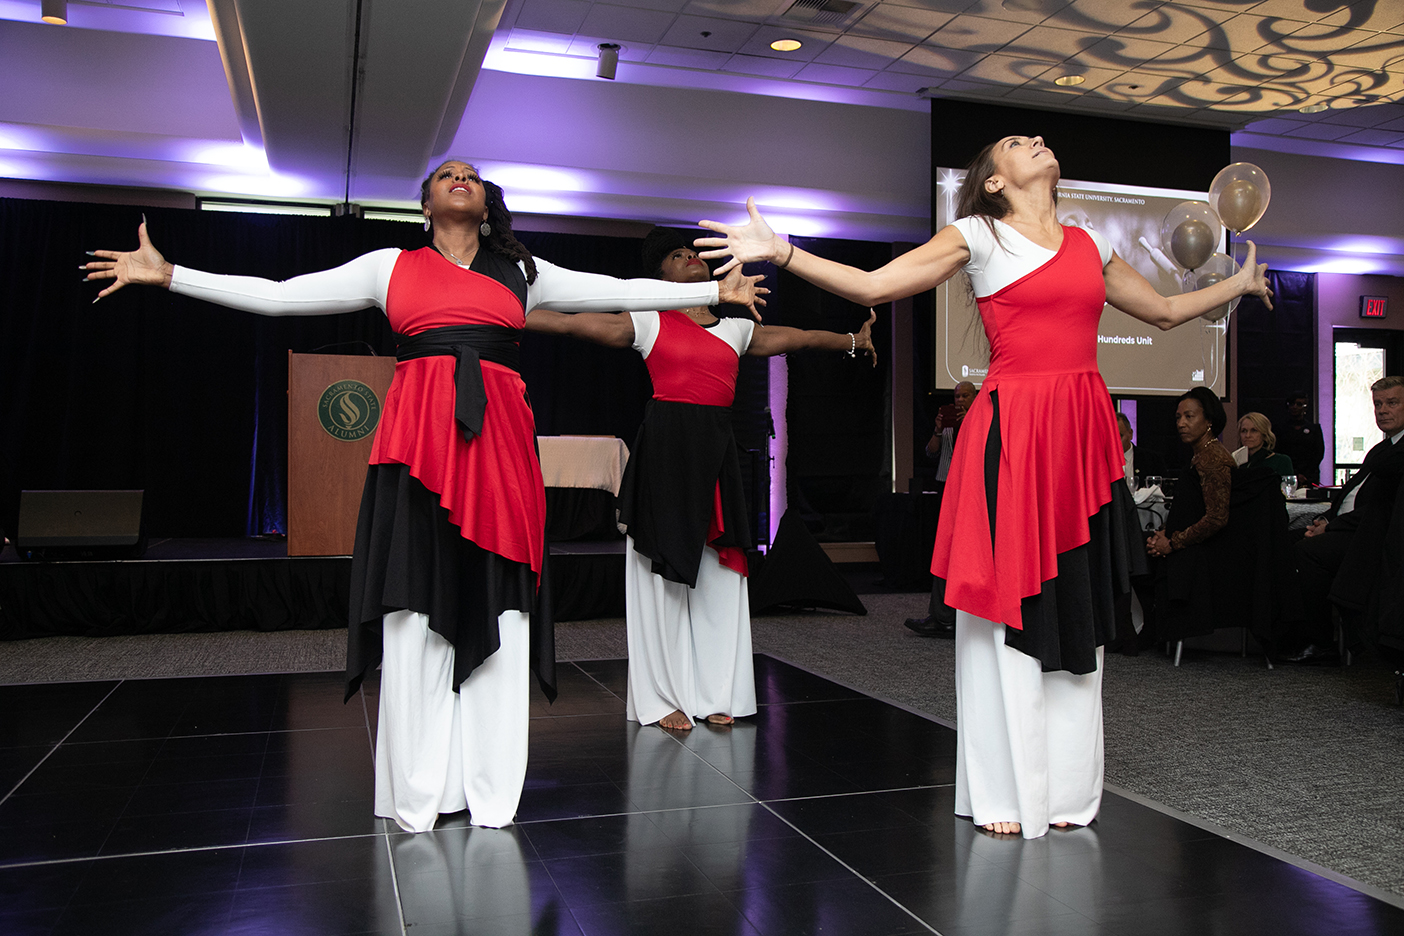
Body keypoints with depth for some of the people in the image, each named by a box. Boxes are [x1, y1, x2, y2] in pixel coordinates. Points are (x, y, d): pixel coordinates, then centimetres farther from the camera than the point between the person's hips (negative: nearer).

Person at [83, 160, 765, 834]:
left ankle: (491, 793, 10)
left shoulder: (523, 271, 19)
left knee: (497, 612, -1)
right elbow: (276, 296, 14)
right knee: (415, 609, -4)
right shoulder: (390, 267, 15)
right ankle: (416, 796, 7)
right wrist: (167, 274, 11)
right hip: (417, 437, -1)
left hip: (499, 437, 1)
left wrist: (716, 292, 21)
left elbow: (620, 291, 21)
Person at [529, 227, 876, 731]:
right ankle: (664, 697, 9)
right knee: (665, 568, 0)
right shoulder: (647, 323, 5)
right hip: (666, 445, -4)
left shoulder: (736, 330, 16)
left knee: (718, 571, 5)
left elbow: (796, 337, 26)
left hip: (716, 448, 4)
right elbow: (568, 323, 1)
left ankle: (714, 694, 16)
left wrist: (852, 341, 35)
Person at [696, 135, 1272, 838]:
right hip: (1012, 435, -5)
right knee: (1008, 609, -1)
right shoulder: (978, 237, 3)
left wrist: (1240, 282, 39)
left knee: (1075, 612, 9)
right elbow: (871, 285, -7)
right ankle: (1003, 791, 11)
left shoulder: (1090, 247, 18)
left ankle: (1065, 786, 22)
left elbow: (1166, 311, 30)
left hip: (1084, 436, 5)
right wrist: (779, 252, -16)